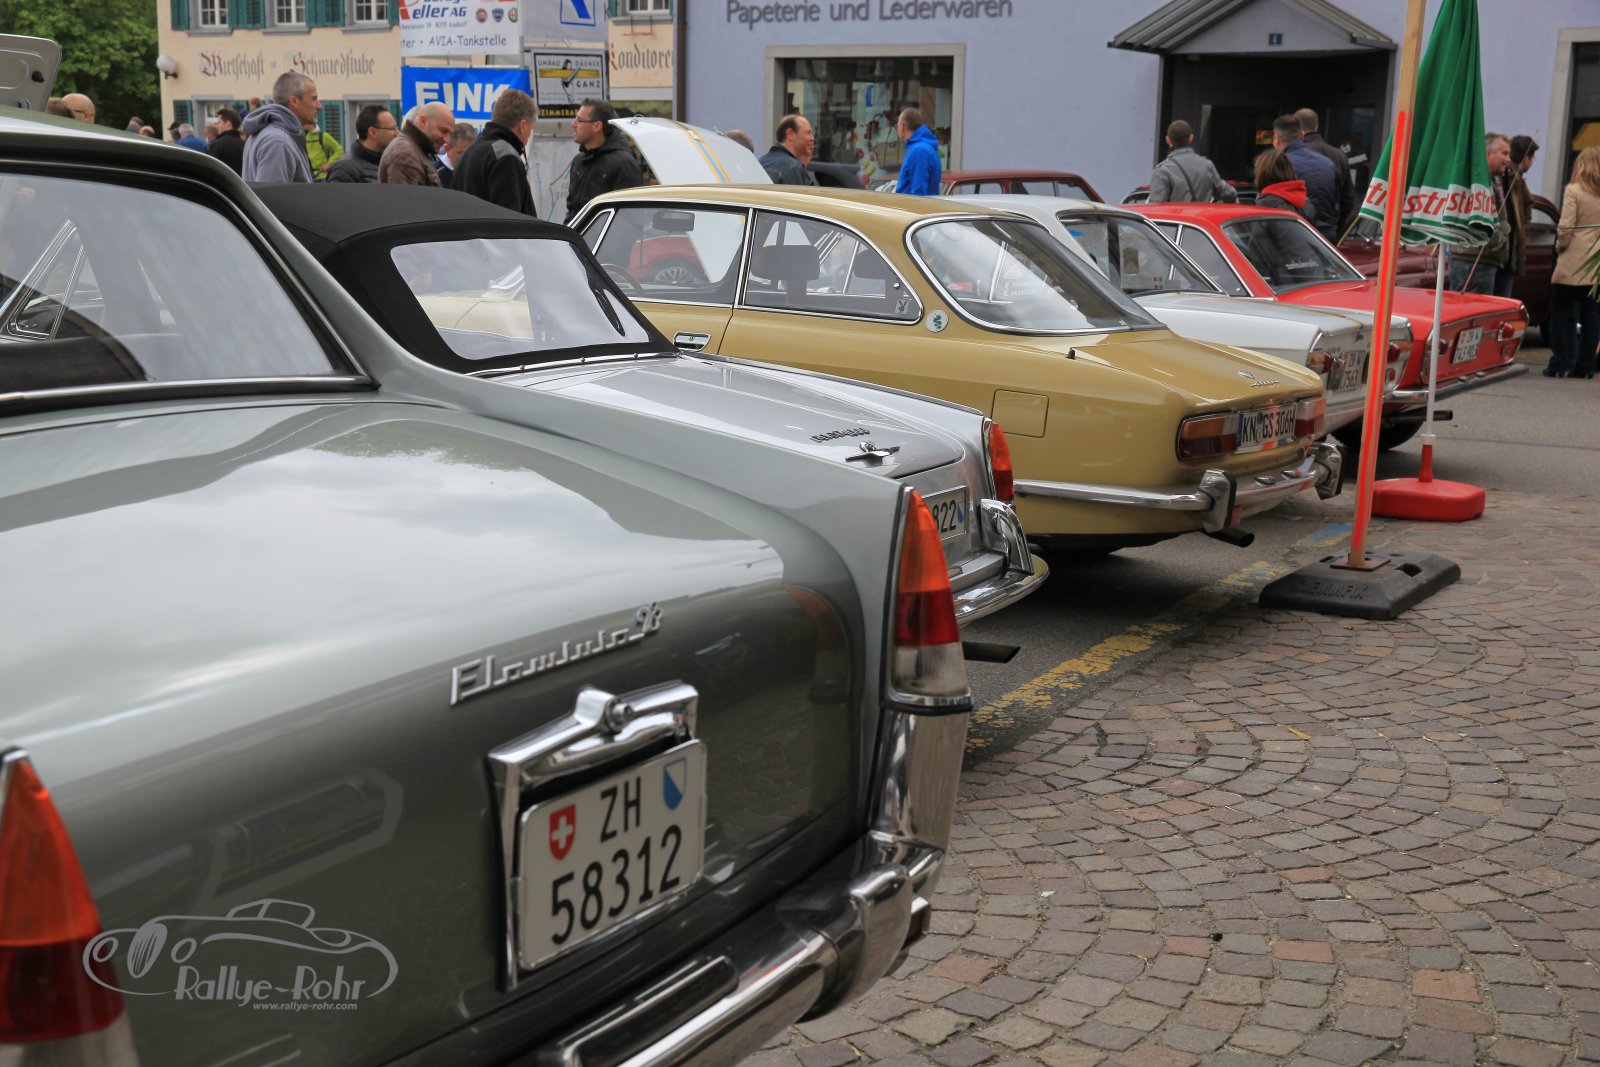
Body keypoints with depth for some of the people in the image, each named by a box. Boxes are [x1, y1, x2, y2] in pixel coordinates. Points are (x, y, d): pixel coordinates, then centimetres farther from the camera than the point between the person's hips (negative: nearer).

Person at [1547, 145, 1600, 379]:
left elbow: (1565, 227, -12)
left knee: (1563, 314, 4)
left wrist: (1560, 246, 4)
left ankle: (1559, 364, 3)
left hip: (1572, 264, -4)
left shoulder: (1573, 190, -8)